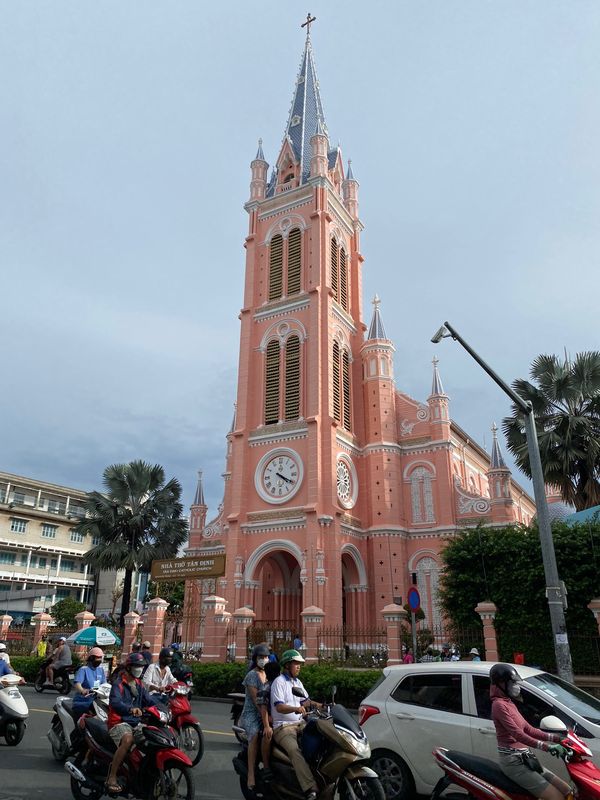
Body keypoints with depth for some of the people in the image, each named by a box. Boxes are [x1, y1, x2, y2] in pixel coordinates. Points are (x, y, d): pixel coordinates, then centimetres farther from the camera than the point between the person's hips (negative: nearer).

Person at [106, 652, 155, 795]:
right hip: (119, 722, -7)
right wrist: (131, 709, -46)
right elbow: (115, 702, -28)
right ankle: (111, 777, -25)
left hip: (136, 723, 7)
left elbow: (149, 701, 10)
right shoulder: (118, 684, -9)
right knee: (128, 740, -36)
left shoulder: (139, 684, 17)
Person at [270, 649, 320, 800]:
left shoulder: (297, 682, 19)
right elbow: (279, 707, -19)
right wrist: (295, 709, -36)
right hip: (283, 726, -8)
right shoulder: (279, 682, -8)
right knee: (294, 750, -32)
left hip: (300, 723, 8)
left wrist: (316, 704, -2)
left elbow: (305, 700, 18)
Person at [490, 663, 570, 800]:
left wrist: (556, 738, 3)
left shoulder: (509, 703, 17)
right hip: (513, 762, -9)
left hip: (523, 759, 9)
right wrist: (546, 747, -30)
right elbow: (517, 734, -23)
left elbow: (528, 729, 13)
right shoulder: (499, 704, -13)